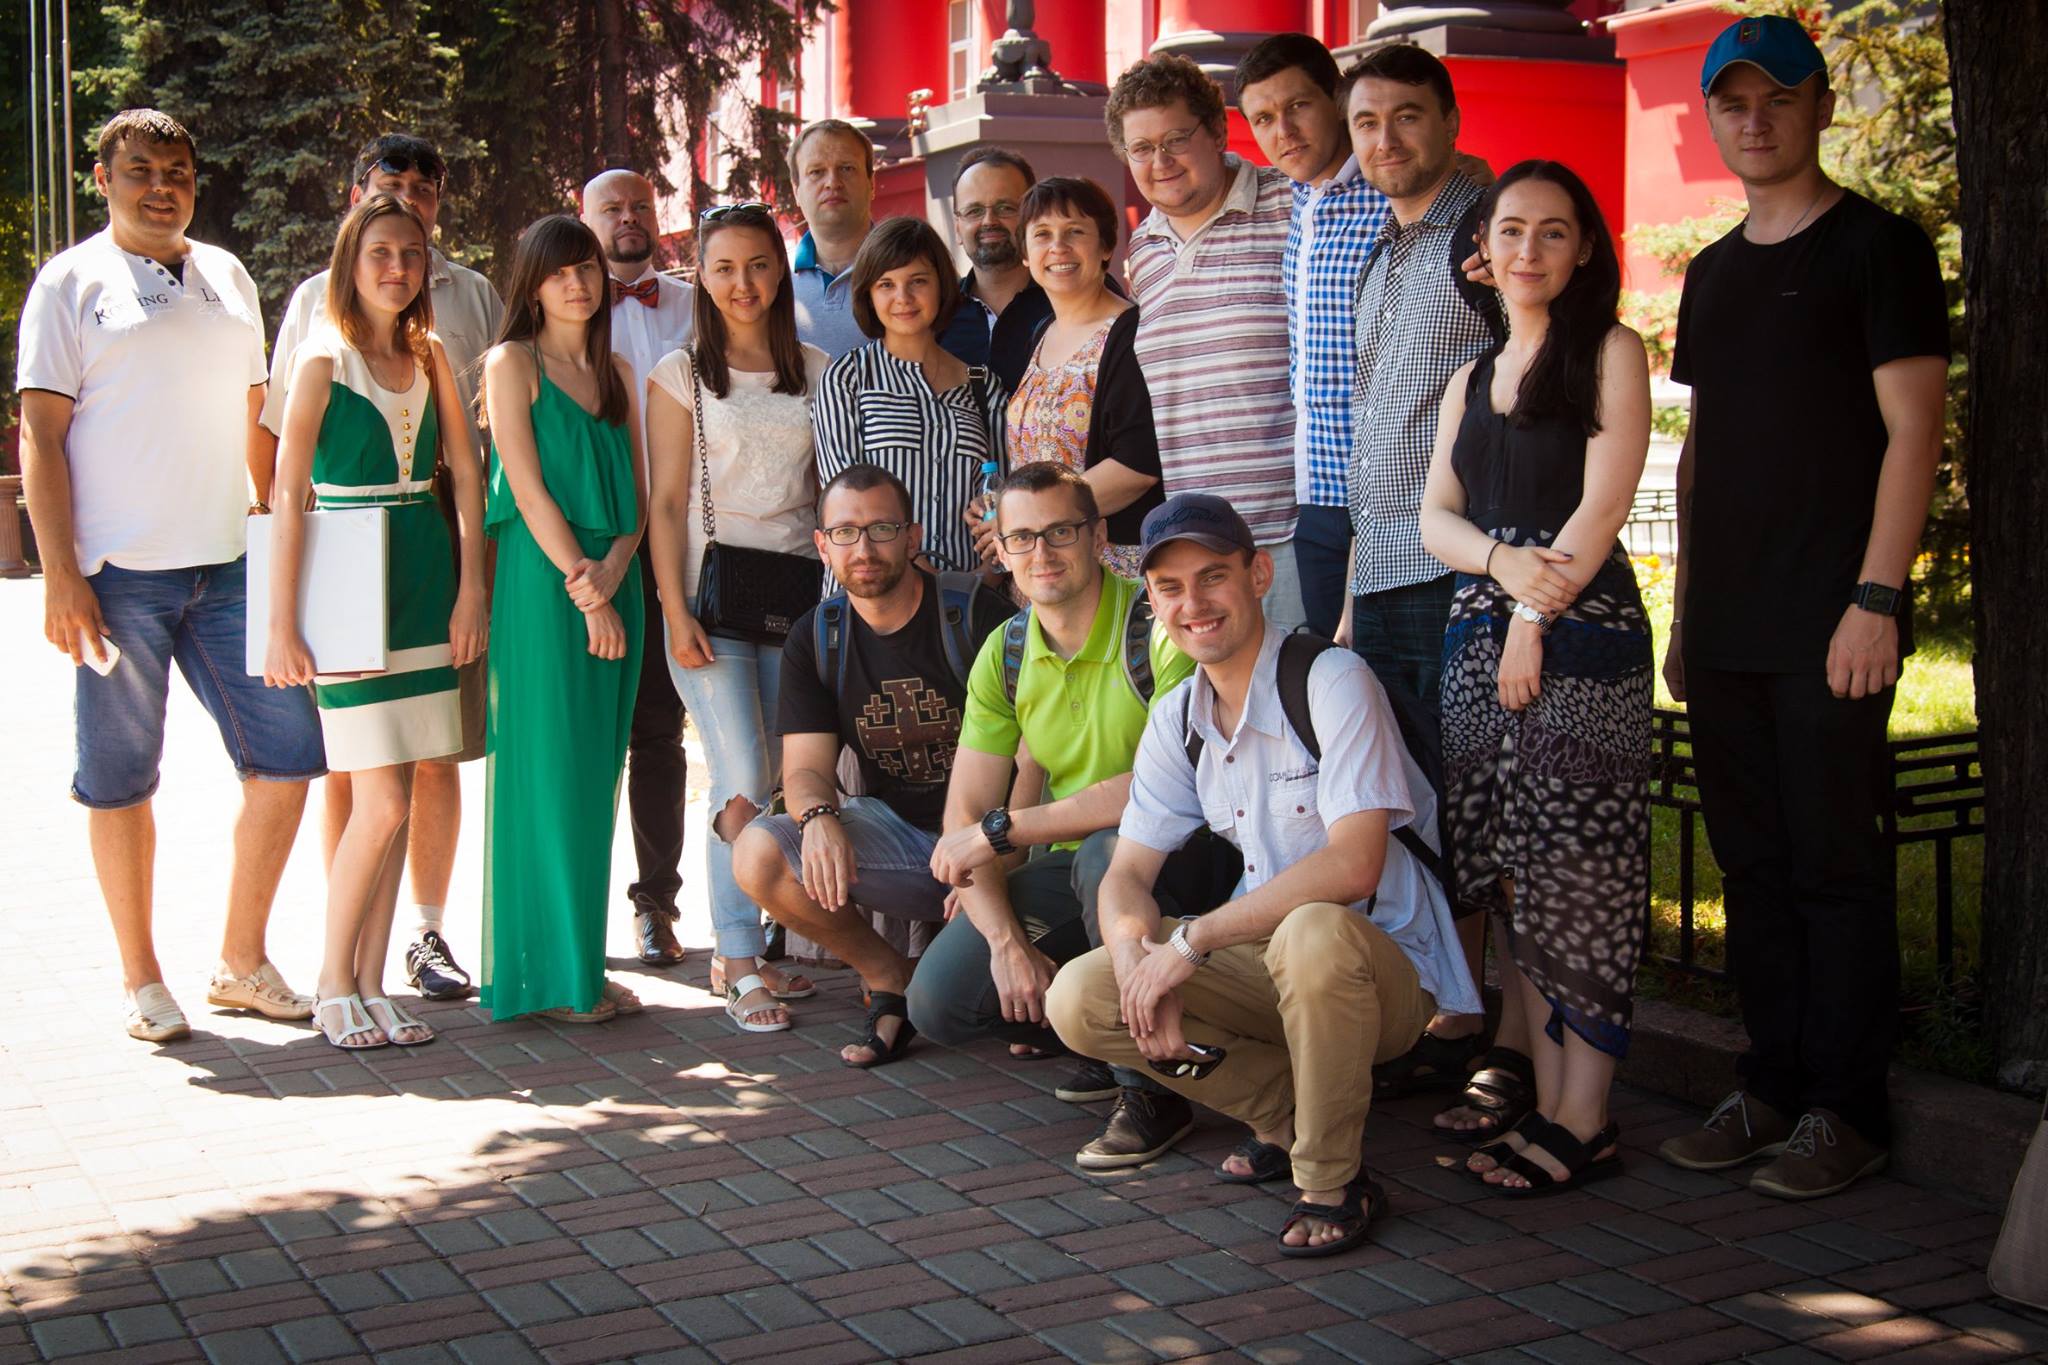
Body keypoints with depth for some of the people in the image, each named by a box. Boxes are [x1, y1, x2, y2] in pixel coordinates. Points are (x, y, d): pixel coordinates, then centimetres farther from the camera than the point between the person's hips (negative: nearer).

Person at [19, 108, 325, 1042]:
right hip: (119, 573, -4)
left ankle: (241, 964, 15)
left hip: (228, 566, 5)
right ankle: (142, 981, 17)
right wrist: (60, 574, -12)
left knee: (287, 752, 1)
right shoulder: (72, 283, 1)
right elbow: (40, 434, -4)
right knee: (120, 779, 3)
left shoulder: (227, 279, 15)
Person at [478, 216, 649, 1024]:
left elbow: (637, 490, 10)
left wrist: (614, 569, -8)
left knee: (596, 774, 7)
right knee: (546, 771, -4)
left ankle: (585, 963, 14)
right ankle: (545, 975, 2)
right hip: (541, 580, -6)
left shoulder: (615, 373, 17)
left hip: (612, 583, 6)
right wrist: (583, 590, -12)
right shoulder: (513, 363, -1)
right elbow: (529, 489, -8)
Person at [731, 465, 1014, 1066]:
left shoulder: (977, 618, -11)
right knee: (759, 854, -22)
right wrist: (817, 816, -28)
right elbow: (807, 767, -2)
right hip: (894, 832, 4)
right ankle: (887, 974, -1)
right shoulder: (814, 639, 3)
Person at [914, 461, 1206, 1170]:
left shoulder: (1160, 627, -18)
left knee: (1108, 853, -39)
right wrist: (1007, 943, -17)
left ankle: (1156, 1088, -18)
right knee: (938, 999, -12)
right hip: (1066, 866, 6)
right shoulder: (1005, 654, 2)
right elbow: (964, 818, -1)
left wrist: (1002, 830, -24)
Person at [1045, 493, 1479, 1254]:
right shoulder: (1177, 720, 5)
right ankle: (1287, 1110, 6)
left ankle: (1334, 1183, -17)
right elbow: (1128, 875, 4)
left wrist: (1192, 940, -26)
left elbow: (1351, 867, -28)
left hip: (1384, 967, -6)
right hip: (1268, 961, 7)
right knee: (1078, 1001, -11)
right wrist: (1138, 960, -19)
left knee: (1313, 936, -41)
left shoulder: (1331, 681, -17)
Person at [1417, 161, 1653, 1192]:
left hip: (1580, 633, -6)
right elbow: (1434, 517, 12)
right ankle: (1546, 1100, 12)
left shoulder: (1609, 353, 2)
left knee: (1578, 875, -7)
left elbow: (1603, 505, -7)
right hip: (1480, 635, 6)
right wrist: (1503, 560, -8)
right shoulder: (1471, 378, 20)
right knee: (1509, 881, 5)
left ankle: (1586, 1122, -1)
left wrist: (1536, 616, -12)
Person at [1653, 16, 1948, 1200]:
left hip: (1831, 623, -7)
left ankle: (1847, 1110, 5)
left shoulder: (1877, 247, -2)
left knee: (1837, 864, -4)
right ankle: (1773, 1089, 20)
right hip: (1727, 631, 7)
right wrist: (1685, 613, 16)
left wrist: (1876, 596, -16)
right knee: (1754, 864, 10)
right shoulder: (1713, 274, 18)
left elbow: (1913, 431, -8)